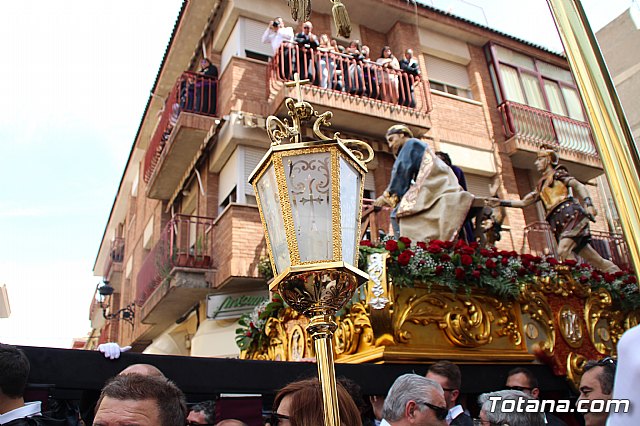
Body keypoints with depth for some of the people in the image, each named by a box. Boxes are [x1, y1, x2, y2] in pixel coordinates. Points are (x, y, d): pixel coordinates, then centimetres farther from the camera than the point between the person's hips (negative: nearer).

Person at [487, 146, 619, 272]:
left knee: (563, 252, -24)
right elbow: (523, 202, 26)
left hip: (571, 215, -6)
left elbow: (579, 186, -3)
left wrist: (588, 204, -20)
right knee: (593, 258, 3)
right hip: (560, 224, 6)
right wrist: (501, 202, 17)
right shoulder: (541, 186, 29)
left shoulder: (558, 174, 11)